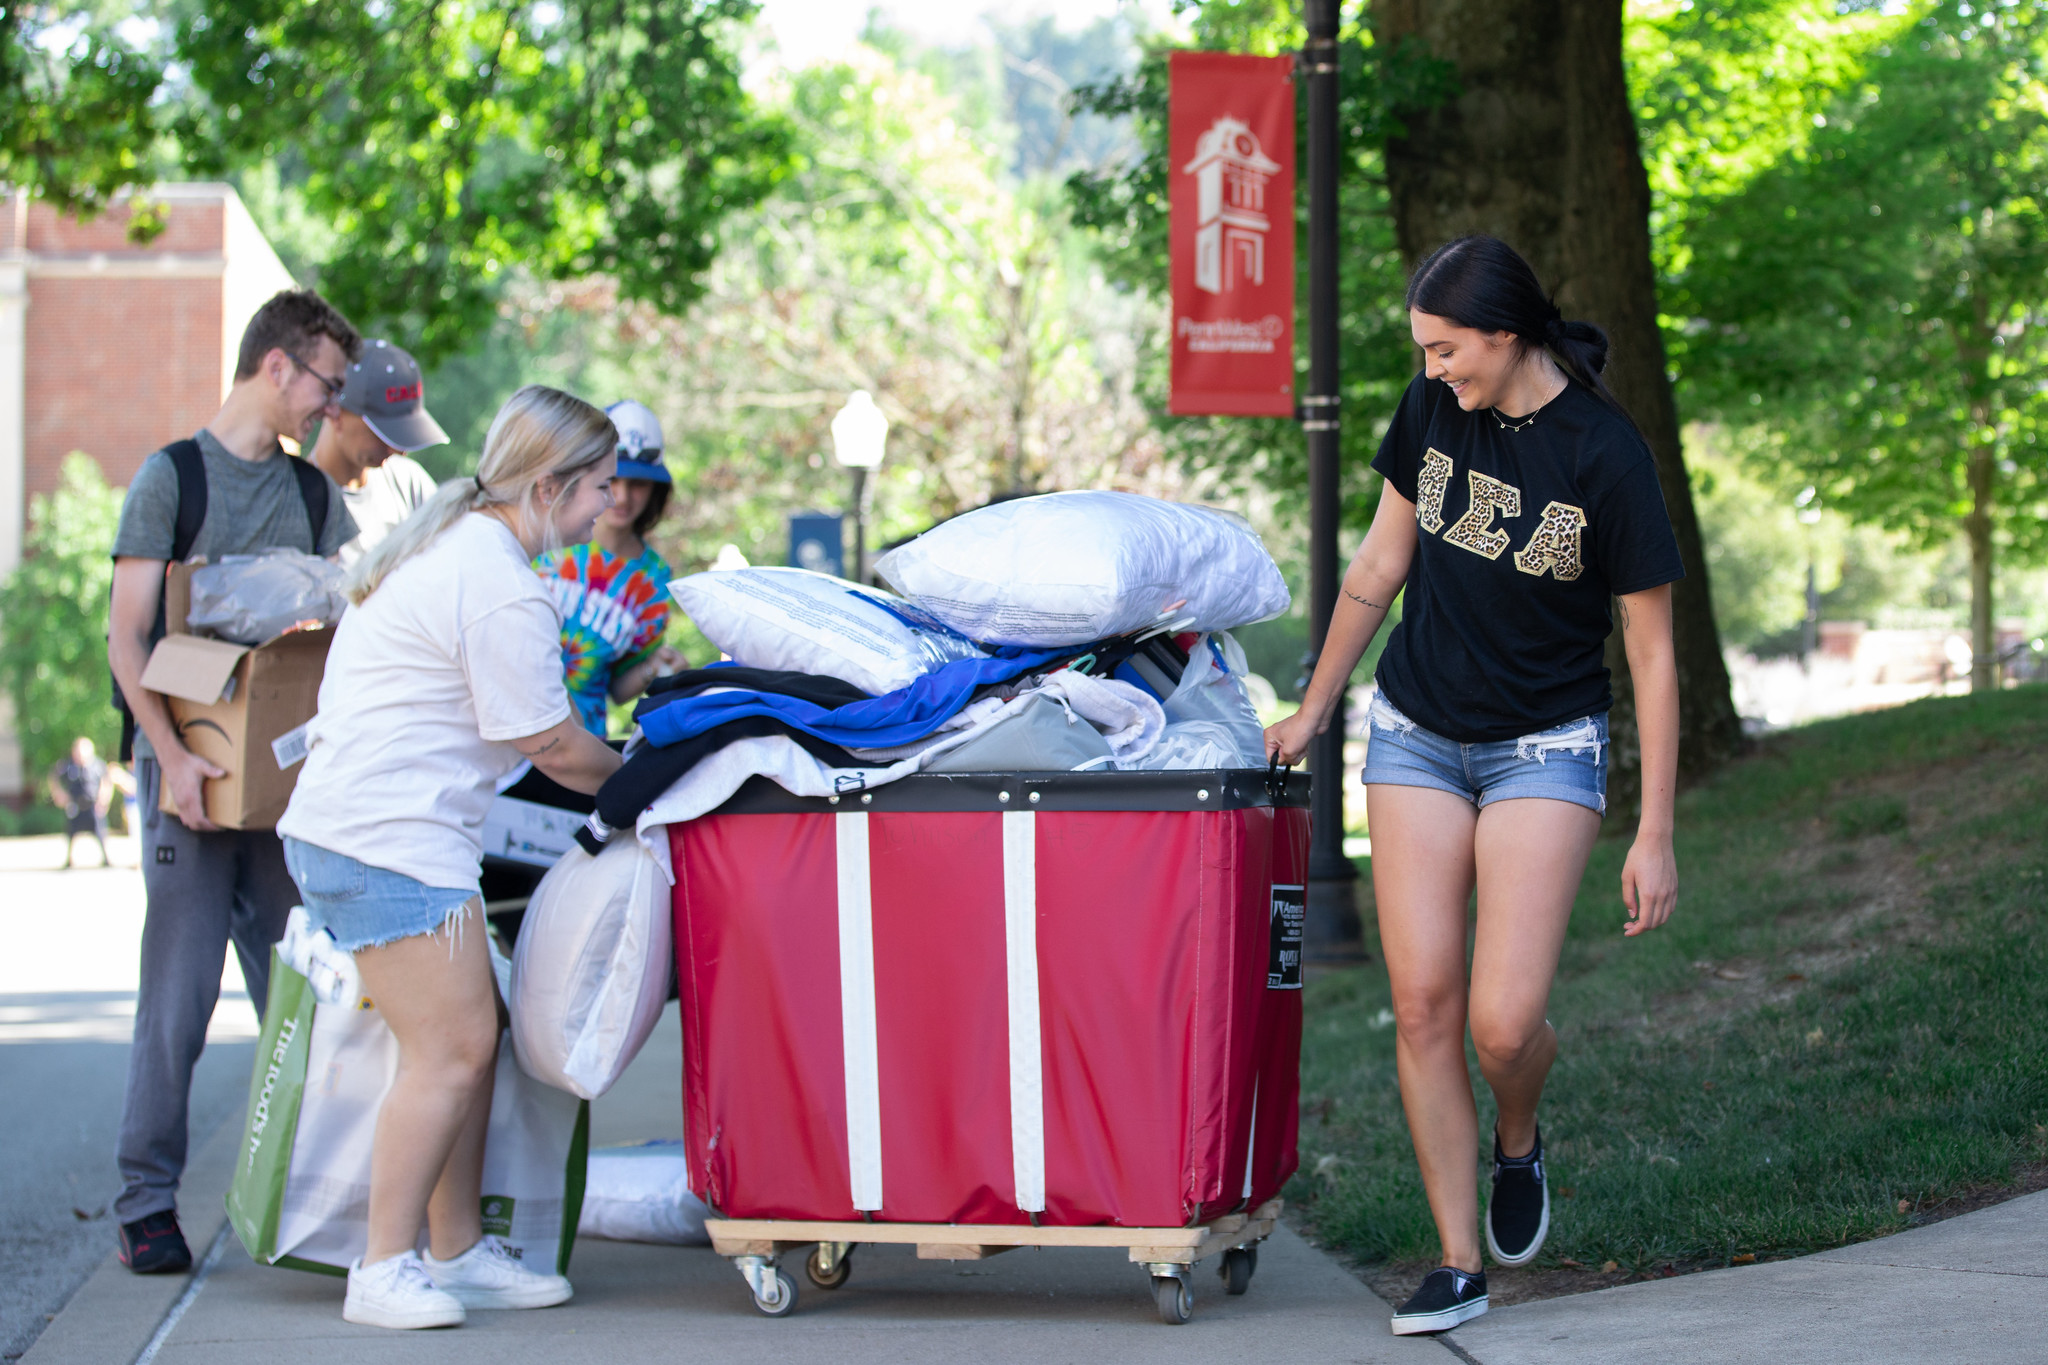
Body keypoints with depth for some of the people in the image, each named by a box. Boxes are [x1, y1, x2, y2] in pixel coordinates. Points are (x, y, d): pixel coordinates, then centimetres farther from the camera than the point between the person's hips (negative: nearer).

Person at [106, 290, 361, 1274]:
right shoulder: (173, 475, 0)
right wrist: (172, 756, -18)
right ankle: (147, 1203, 0)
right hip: (193, 768, -5)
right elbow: (127, 638, -6)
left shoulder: (314, 493, 15)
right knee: (180, 992, -6)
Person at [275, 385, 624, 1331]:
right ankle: (383, 1271, -5)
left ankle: (456, 1251, 17)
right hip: (391, 842, -11)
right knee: (450, 1049, -9)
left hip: (343, 821, 11)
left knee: (469, 1040, 11)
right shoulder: (502, 590, -17)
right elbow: (551, 745, -11)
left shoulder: (451, 545, 17)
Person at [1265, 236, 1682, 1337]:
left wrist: (1654, 836, -11)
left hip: (1545, 749, -4)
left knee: (1503, 1022, -14)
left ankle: (1518, 1144, 22)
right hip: (1416, 736, 4)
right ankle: (1459, 1265, 5)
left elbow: (1652, 654, -10)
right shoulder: (1434, 411, -3)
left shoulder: (1607, 457, -16)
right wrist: (1313, 710, 18)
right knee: (1423, 1006, -4)